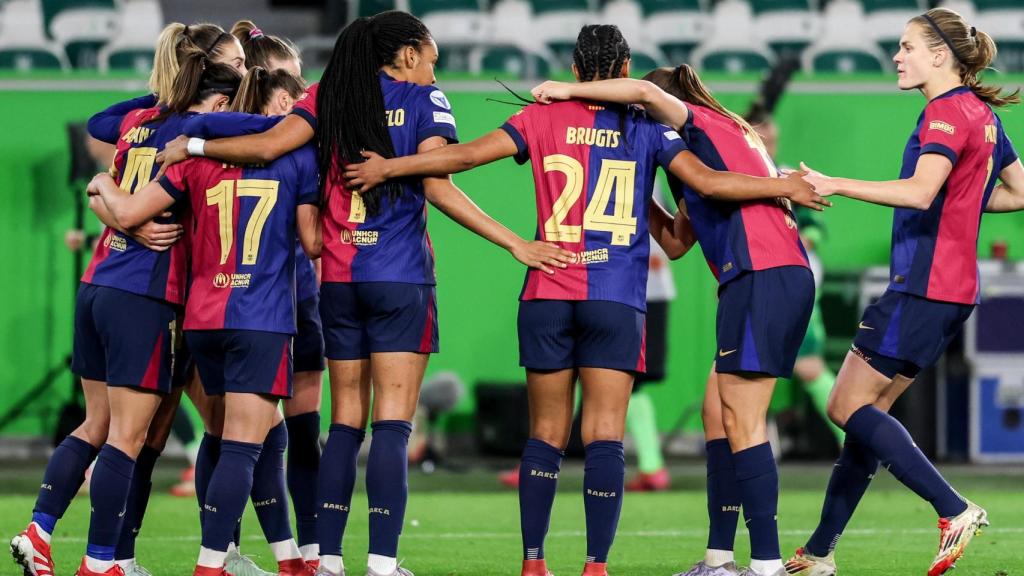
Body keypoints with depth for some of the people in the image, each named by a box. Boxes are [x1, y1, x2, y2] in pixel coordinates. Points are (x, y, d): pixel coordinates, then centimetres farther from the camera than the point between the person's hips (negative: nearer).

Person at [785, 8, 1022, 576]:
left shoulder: (946, 112, -13)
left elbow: (920, 191, -27)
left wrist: (833, 185, -25)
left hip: (923, 288, -10)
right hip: (954, 289, 10)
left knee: (848, 406, -7)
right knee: (867, 411, 11)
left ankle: (955, 510, -15)